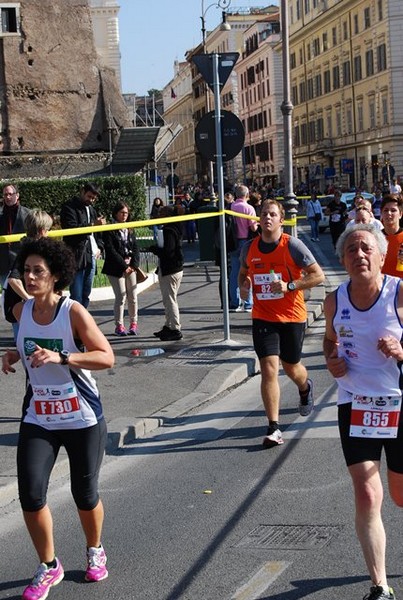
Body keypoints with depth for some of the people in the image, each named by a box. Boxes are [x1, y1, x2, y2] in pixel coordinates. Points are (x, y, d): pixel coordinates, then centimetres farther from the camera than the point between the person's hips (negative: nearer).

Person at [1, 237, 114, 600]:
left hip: (83, 420, -4)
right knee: (30, 495, -7)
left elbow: (107, 357, -18)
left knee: (84, 494, 8)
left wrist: (60, 357, -29)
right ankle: (49, 567, 16)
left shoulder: (73, 312, -15)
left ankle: (95, 551, 39)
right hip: (38, 420, 4)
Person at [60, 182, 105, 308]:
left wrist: (99, 247, 14)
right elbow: (71, 228, -17)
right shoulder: (69, 207, -3)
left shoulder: (91, 209, 21)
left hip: (91, 256, 7)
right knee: (76, 296, -10)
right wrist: (92, 224, -22)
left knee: (86, 295, 11)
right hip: (76, 257, -7)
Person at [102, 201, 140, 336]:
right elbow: (110, 250, -10)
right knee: (121, 297, -6)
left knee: (133, 297, 4)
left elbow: (136, 248, 10)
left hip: (131, 267, 5)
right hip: (116, 269, -5)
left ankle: (133, 323, 14)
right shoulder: (109, 230, -4)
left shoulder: (130, 230, 14)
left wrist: (133, 265, -5)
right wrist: (124, 266, -12)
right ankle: (119, 326, 2)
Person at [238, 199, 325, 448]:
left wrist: (289, 285, -22)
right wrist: (244, 285, -2)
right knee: (269, 370, -11)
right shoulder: (249, 248, 1)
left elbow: (318, 275, -10)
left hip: (292, 316, -2)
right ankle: (274, 428, -6)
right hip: (263, 317, 2)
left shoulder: (292, 245, -11)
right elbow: (243, 273, 21)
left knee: (291, 367, 15)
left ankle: (306, 388, 53)